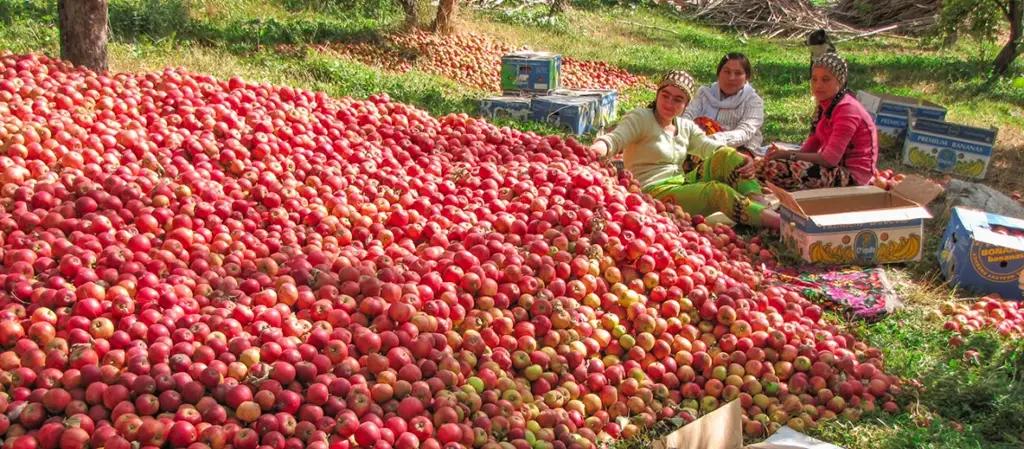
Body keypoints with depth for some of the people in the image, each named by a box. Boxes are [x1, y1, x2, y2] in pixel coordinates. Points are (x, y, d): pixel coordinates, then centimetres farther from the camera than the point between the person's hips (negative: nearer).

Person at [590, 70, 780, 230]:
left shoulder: (686, 127, 16)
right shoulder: (640, 119, -2)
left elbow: (711, 147, 3)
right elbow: (615, 139, -19)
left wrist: (742, 160, -17)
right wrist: (598, 148, -44)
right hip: (653, 192, -7)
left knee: (727, 156, -13)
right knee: (718, 191, -29)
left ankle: (761, 205, -24)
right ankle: (775, 221, -37)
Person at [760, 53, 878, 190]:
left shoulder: (847, 109, -18)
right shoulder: (826, 105, 12)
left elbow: (829, 159, -24)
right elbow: (811, 146, 7)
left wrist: (789, 155, -20)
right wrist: (784, 153, -11)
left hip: (851, 175, -9)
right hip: (836, 168, 9)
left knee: (775, 168, -26)